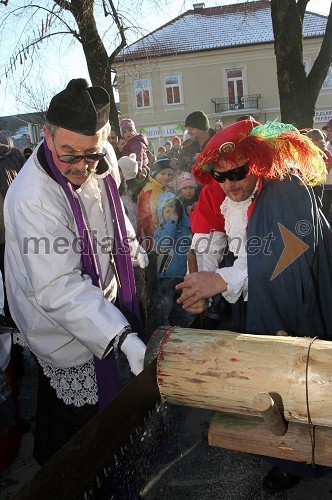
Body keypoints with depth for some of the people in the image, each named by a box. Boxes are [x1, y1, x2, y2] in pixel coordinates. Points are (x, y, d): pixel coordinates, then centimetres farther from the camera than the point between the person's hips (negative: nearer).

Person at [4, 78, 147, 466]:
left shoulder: (102, 159, -8)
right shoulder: (32, 200, -34)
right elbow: (59, 289, -37)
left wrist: (130, 244, 22)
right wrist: (126, 340, -43)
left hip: (104, 295, 7)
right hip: (66, 331, -7)